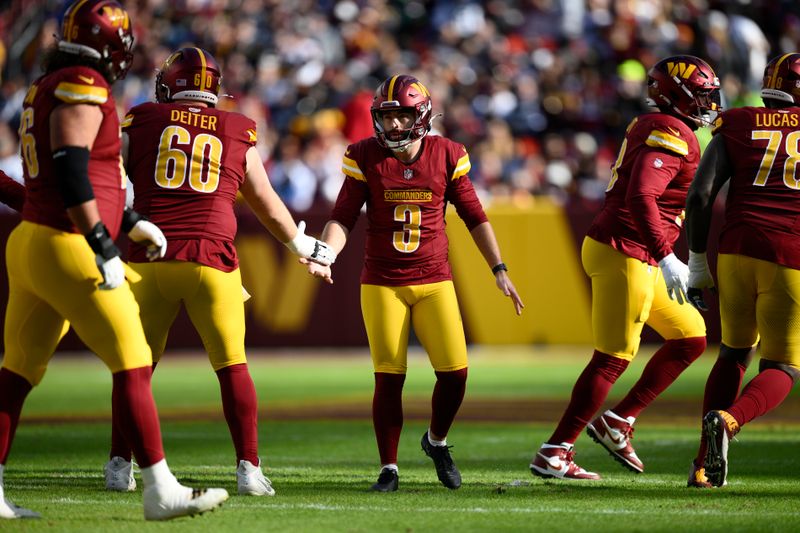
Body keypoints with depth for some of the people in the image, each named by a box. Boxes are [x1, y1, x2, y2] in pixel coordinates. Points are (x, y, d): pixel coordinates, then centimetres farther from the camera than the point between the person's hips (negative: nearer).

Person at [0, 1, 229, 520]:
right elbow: (71, 171, -21)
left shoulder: (46, 88, 17)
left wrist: (131, 223, 31)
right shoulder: (83, 87, -12)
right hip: (68, 249, -10)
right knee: (133, 365, -3)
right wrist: (104, 247, -21)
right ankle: (161, 491, -1)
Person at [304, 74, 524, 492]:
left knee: (455, 372, -7)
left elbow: (474, 217, 7)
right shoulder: (365, 158, -4)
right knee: (388, 378, -5)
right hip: (382, 284, -1)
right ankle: (388, 468, 9)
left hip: (434, 281, 1)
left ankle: (436, 441, 21)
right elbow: (342, 219, -5)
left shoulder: (446, 156, -1)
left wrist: (499, 270, 6)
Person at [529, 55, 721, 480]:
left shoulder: (652, 128, 16)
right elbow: (641, 198, -26)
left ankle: (618, 421, 15)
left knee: (690, 338, 14)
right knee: (613, 358, -5)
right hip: (623, 254, -10)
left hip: (638, 258, 10)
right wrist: (666, 258, -29)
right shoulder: (671, 133, -15)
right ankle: (554, 453, 0)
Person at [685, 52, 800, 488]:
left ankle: (705, 462, 12)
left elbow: (700, 195, 1)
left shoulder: (738, 128, 11)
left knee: (734, 354, 22)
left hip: (738, 251, 2)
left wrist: (697, 263, 7)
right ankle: (728, 420, -26)